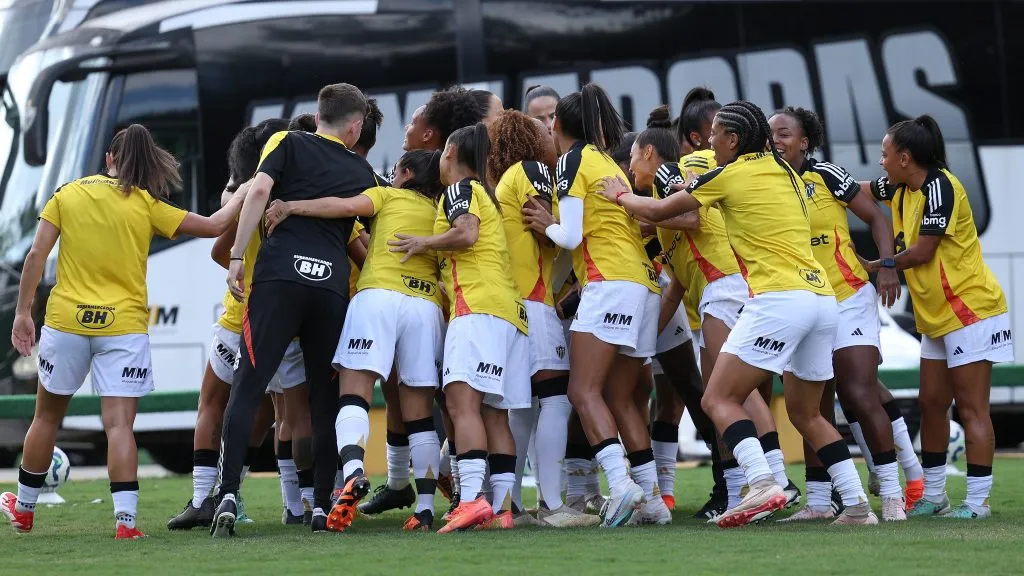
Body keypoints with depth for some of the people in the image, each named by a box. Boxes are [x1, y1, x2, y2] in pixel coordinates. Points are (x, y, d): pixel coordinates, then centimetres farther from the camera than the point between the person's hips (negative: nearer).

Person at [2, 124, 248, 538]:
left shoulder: (67, 194, 5)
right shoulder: (146, 205, -1)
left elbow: (37, 254, 0)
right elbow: (213, 226, -1)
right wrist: (242, 196, 16)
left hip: (66, 320, 2)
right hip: (123, 326, -2)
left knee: (47, 416, 16)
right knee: (119, 423, -5)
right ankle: (126, 519, -15)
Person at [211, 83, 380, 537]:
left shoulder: (288, 143, 12)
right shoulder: (362, 172, 20)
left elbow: (260, 190, -4)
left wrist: (237, 256, -5)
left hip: (280, 274, -2)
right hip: (333, 282, 2)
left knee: (247, 388, -6)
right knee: (325, 397, 11)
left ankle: (228, 495, -20)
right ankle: (322, 504, 7)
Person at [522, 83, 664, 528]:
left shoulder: (573, 160, -1)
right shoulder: (609, 164, 23)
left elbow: (571, 237, -8)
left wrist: (546, 225, 11)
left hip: (609, 283, -9)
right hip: (644, 286, 9)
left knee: (584, 392, -13)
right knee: (620, 398, 10)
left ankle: (621, 484, -29)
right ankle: (651, 497, 4)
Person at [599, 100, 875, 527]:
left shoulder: (729, 176, -1)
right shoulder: (782, 170, 19)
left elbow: (658, 211, 10)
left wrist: (621, 195, 27)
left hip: (779, 298, -8)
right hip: (822, 297, 8)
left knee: (719, 399, -5)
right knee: (804, 412, 19)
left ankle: (762, 484, -25)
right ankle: (857, 504, 10)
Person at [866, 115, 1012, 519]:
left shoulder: (939, 187, -17)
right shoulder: (901, 189, 9)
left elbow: (922, 252, -18)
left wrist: (877, 267, -4)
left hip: (971, 309, -9)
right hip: (936, 319, 9)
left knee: (971, 407, -9)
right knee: (931, 404, 9)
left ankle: (977, 500, -8)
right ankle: (932, 497, 15)